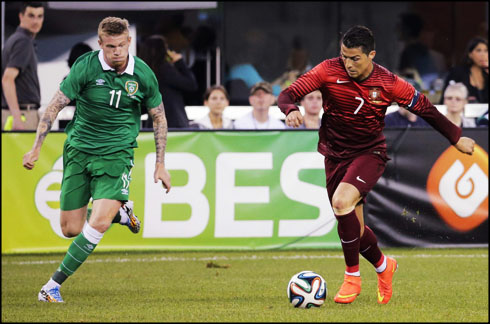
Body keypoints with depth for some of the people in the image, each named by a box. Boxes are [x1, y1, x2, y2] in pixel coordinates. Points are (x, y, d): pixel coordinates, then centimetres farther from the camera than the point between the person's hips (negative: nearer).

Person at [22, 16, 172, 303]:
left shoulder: (143, 74, -6)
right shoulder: (86, 66, -12)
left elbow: (159, 117, 8)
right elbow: (56, 104, -8)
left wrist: (160, 164, 6)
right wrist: (36, 148, -12)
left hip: (117, 153, -1)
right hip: (78, 150, 1)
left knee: (99, 223, -20)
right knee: (71, 229, 3)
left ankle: (55, 284, -10)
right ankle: (121, 212, 33)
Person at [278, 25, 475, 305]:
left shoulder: (389, 83, -13)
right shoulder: (329, 71, -12)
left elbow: (424, 108, 0)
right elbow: (288, 95, -12)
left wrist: (457, 138, 6)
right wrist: (291, 110, -35)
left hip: (370, 154, -3)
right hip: (335, 155, 3)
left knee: (342, 201, -29)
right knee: (353, 227, 7)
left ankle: (353, 277, -13)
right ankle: (383, 266, 39)